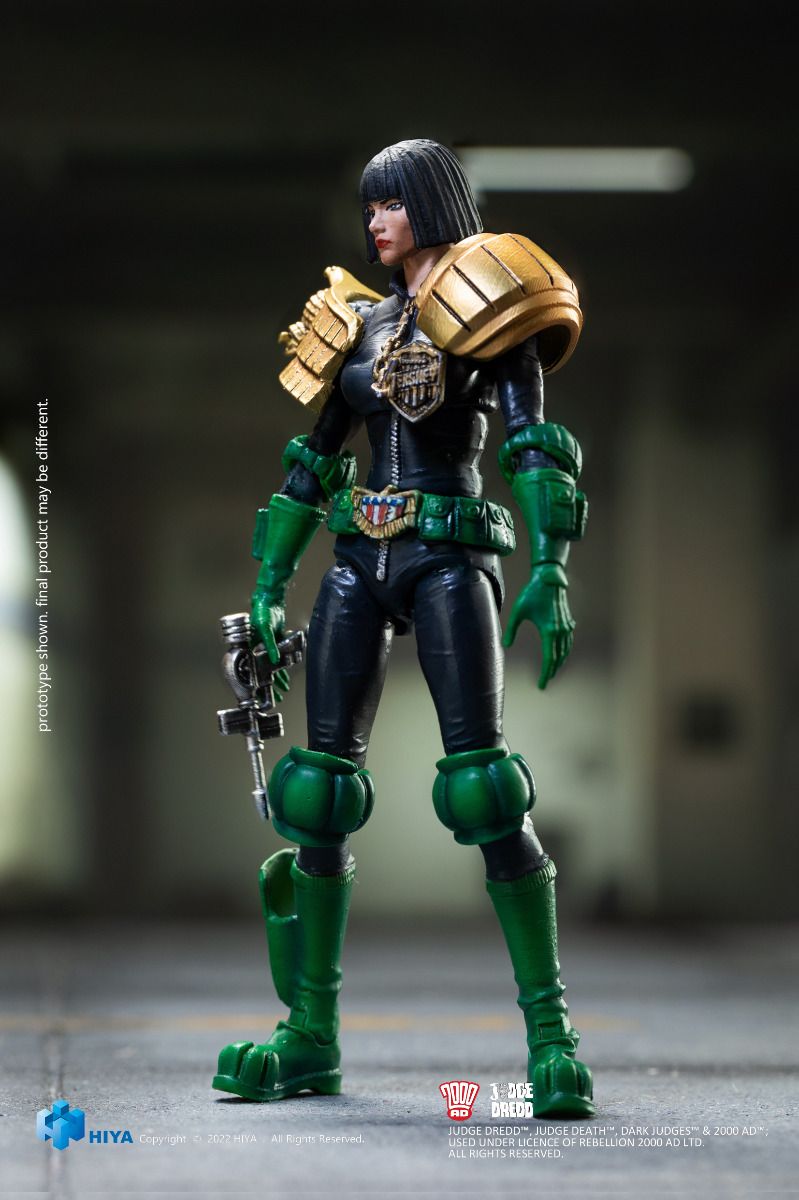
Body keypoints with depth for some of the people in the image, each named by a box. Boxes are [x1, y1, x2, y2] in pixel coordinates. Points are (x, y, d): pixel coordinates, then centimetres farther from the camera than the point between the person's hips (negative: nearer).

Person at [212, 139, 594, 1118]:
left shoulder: (486, 309, 2)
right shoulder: (361, 323, 18)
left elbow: (532, 443, -9)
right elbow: (313, 460, 22)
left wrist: (550, 571, -21)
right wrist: (270, 586, 15)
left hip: (448, 558, -5)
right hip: (359, 562, 6)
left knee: (482, 786, -15)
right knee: (319, 789, 1)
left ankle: (550, 1030, -10)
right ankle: (311, 1036, 8)